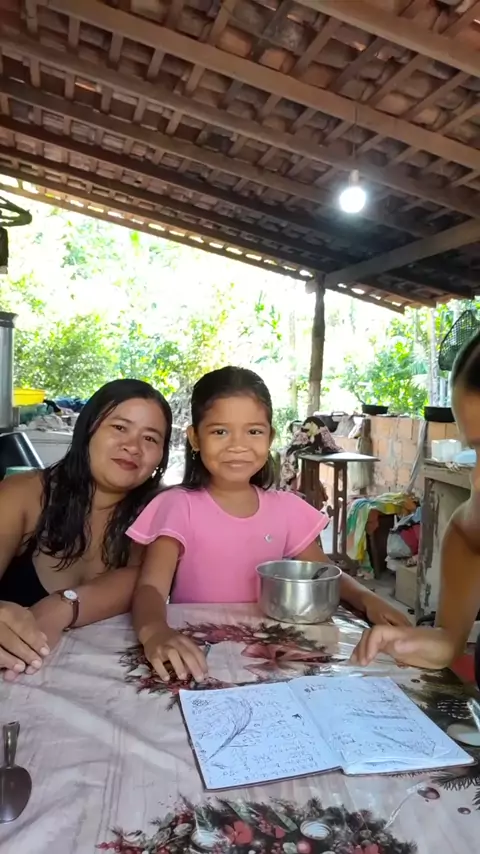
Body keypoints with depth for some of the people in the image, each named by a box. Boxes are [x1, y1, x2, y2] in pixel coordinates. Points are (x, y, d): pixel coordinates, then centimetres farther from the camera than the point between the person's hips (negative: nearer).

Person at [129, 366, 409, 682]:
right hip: (195, 649, -4)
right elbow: (151, 587, -19)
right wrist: (155, 632, -42)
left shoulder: (286, 508, 1)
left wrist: (367, 599, -13)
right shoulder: (179, 506, -10)